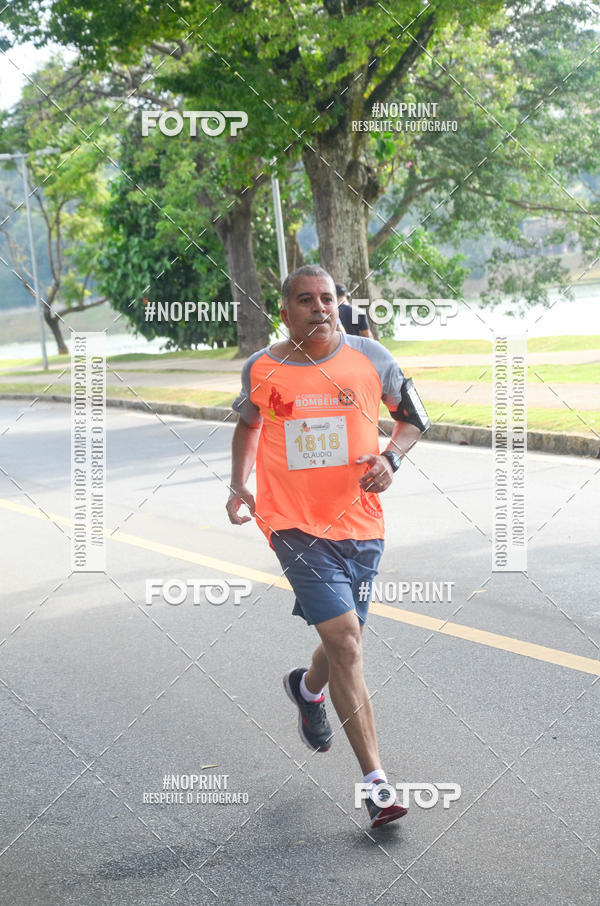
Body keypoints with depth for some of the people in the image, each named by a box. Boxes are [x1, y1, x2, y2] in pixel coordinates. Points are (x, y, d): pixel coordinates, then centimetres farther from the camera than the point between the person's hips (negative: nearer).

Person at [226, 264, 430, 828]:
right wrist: (239, 486, 7)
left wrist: (391, 457, -6)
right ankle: (375, 782, -9)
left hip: (359, 525, 3)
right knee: (345, 642, -15)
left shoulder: (369, 357, 0)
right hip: (295, 525, -3)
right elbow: (248, 424, 20)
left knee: (344, 643, 15)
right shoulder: (262, 369, 1)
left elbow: (413, 416, 13)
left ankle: (307, 688, 54)